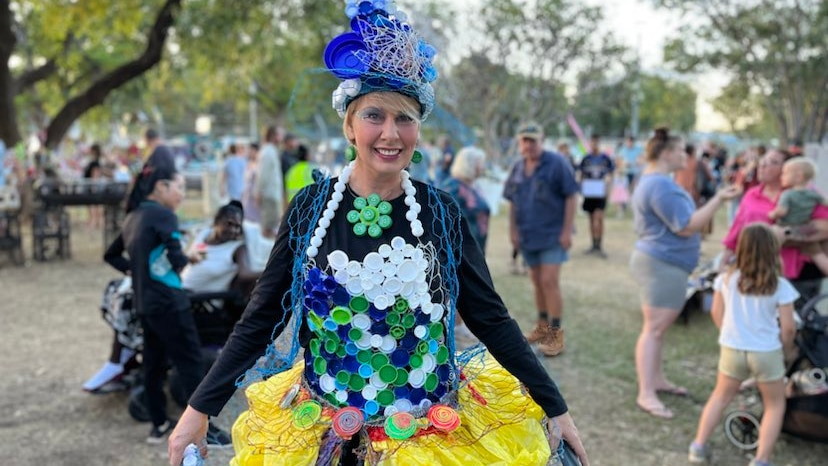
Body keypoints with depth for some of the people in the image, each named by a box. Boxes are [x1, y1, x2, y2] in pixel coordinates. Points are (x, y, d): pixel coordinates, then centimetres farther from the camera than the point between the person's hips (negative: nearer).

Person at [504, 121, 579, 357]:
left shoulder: (556, 163, -12)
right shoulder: (517, 168, 5)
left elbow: (571, 196, -12)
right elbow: (513, 202, 12)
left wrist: (567, 230, -16)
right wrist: (513, 230, 6)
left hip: (552, 234, -6)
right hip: (528, 236, 6)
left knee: (549, 281, -11)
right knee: (537, 282, 15)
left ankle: (556, 334, -2)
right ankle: (543, 325, 30)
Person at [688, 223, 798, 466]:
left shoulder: (727, 279, -6)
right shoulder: (780, 286, -14)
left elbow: (717, 314, 3)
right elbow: (788, 327, -11)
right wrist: (785, 349, 8)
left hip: (732, 350, 3)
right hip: (766, 353, -2)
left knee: (720, 397, 24)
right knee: (775, 405, 18)